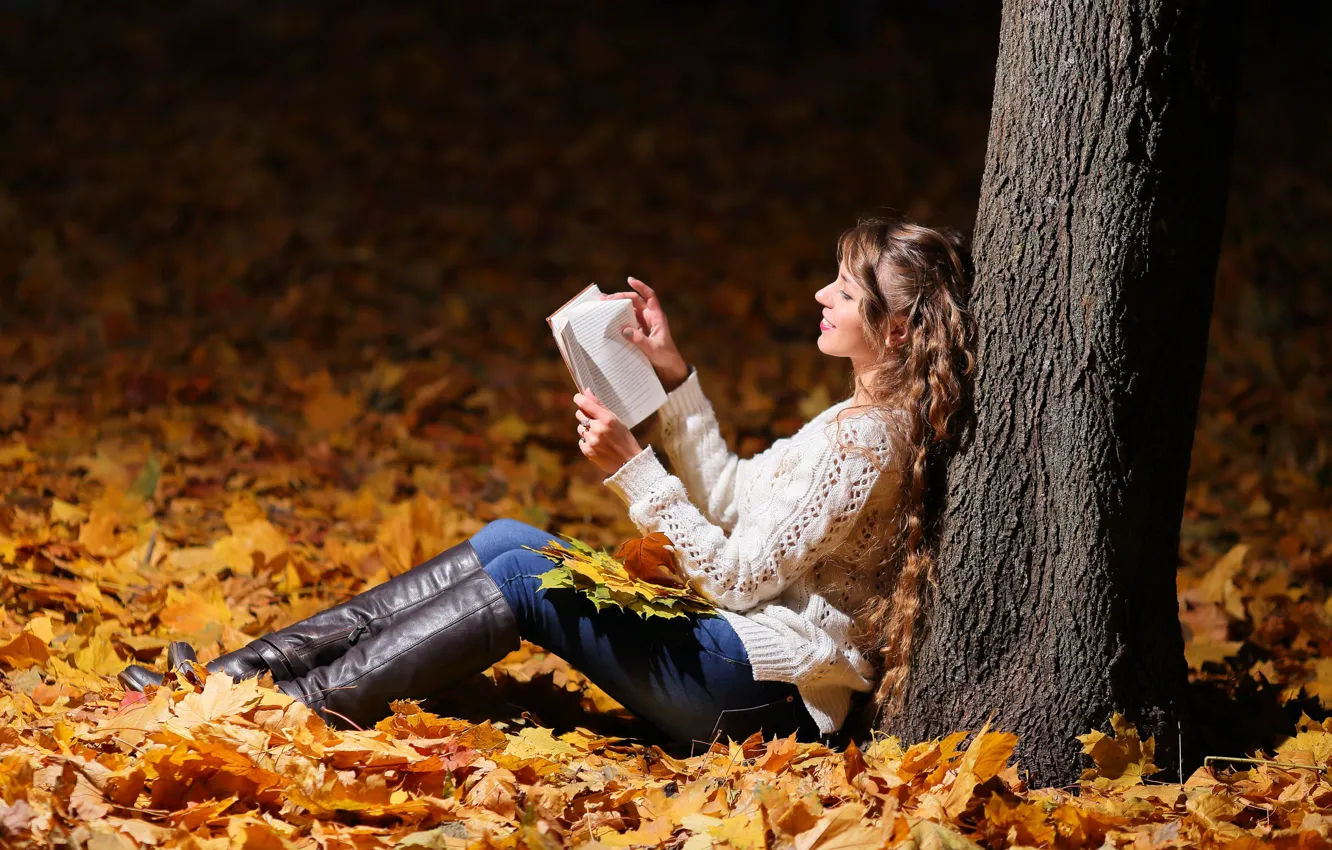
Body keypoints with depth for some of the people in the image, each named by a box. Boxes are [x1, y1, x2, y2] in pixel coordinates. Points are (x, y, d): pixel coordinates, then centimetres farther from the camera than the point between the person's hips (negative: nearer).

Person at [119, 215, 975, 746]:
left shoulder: (864, 438, -18)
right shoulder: (870, 420, 14)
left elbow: (738, 578, -20)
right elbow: (728, 499, 18)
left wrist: (633, 469, -20)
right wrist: (675, 376, 11)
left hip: (765, 688, -10)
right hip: (744, 648, 10)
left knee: (523, 581, -14)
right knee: (507, 539, 3)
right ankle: (248, 672, -1)